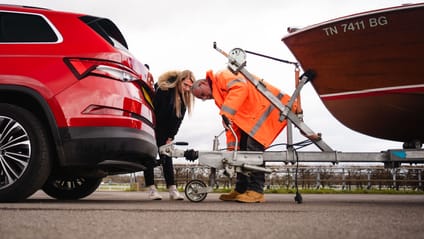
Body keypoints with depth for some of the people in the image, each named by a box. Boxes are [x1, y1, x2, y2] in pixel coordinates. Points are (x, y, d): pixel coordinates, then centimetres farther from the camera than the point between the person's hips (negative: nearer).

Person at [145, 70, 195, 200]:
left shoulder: (184, 97, -7)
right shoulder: (163, 89, -26)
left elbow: (178, 118, -6)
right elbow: (156, 112, -25)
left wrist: (170, 138, -12)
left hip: (164, 128, 5)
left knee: (166, 154, -2)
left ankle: (172, 189, -5)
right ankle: (151, 188, -8)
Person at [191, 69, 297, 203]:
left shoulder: (223, 76, -6)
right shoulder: (219, 99, 21)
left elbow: (240, 88, -27)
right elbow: (233, 124, 19)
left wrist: (226, 112, -32)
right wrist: (231, 147, 10)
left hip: (266, 106, -11)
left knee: (253, 145, -19)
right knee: (243, 150, 8)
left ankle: (256, 191, -20)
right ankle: (241, 190, 13)